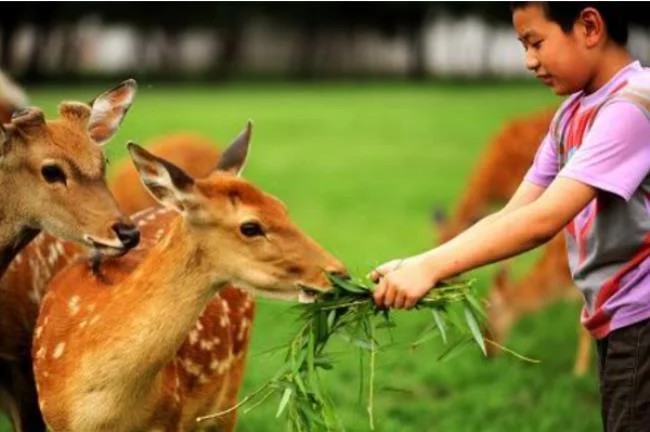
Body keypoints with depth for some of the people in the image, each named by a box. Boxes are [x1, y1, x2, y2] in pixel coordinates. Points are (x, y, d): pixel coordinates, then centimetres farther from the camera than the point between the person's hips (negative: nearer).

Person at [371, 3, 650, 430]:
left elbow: (543, 219, -25)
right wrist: (417, 266, -6)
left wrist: (431, 267, -26)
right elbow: (513, 215, 7)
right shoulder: (573, 113, 12)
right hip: (614, 324, 9)